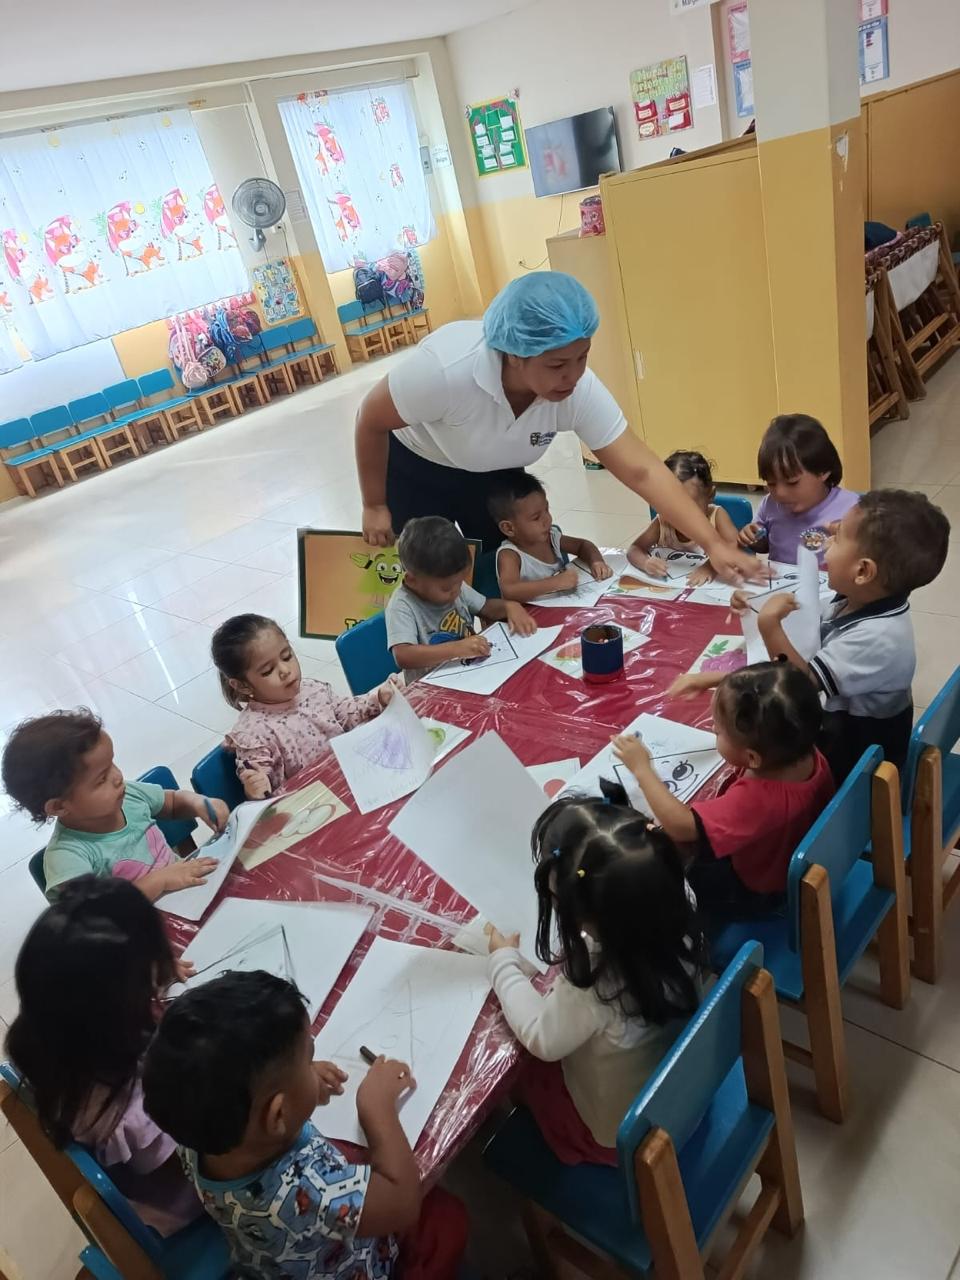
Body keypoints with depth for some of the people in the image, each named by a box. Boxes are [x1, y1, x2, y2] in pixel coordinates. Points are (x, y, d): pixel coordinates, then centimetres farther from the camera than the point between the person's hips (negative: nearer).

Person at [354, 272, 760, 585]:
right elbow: (371, 421, -23)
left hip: (493, 475, 4)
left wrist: (713, 544, -35)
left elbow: (641, 471, -27)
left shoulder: (580, 391, -29)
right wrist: (374, 507, -12)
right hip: (416, 471, -3)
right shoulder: (445, 368, -40)